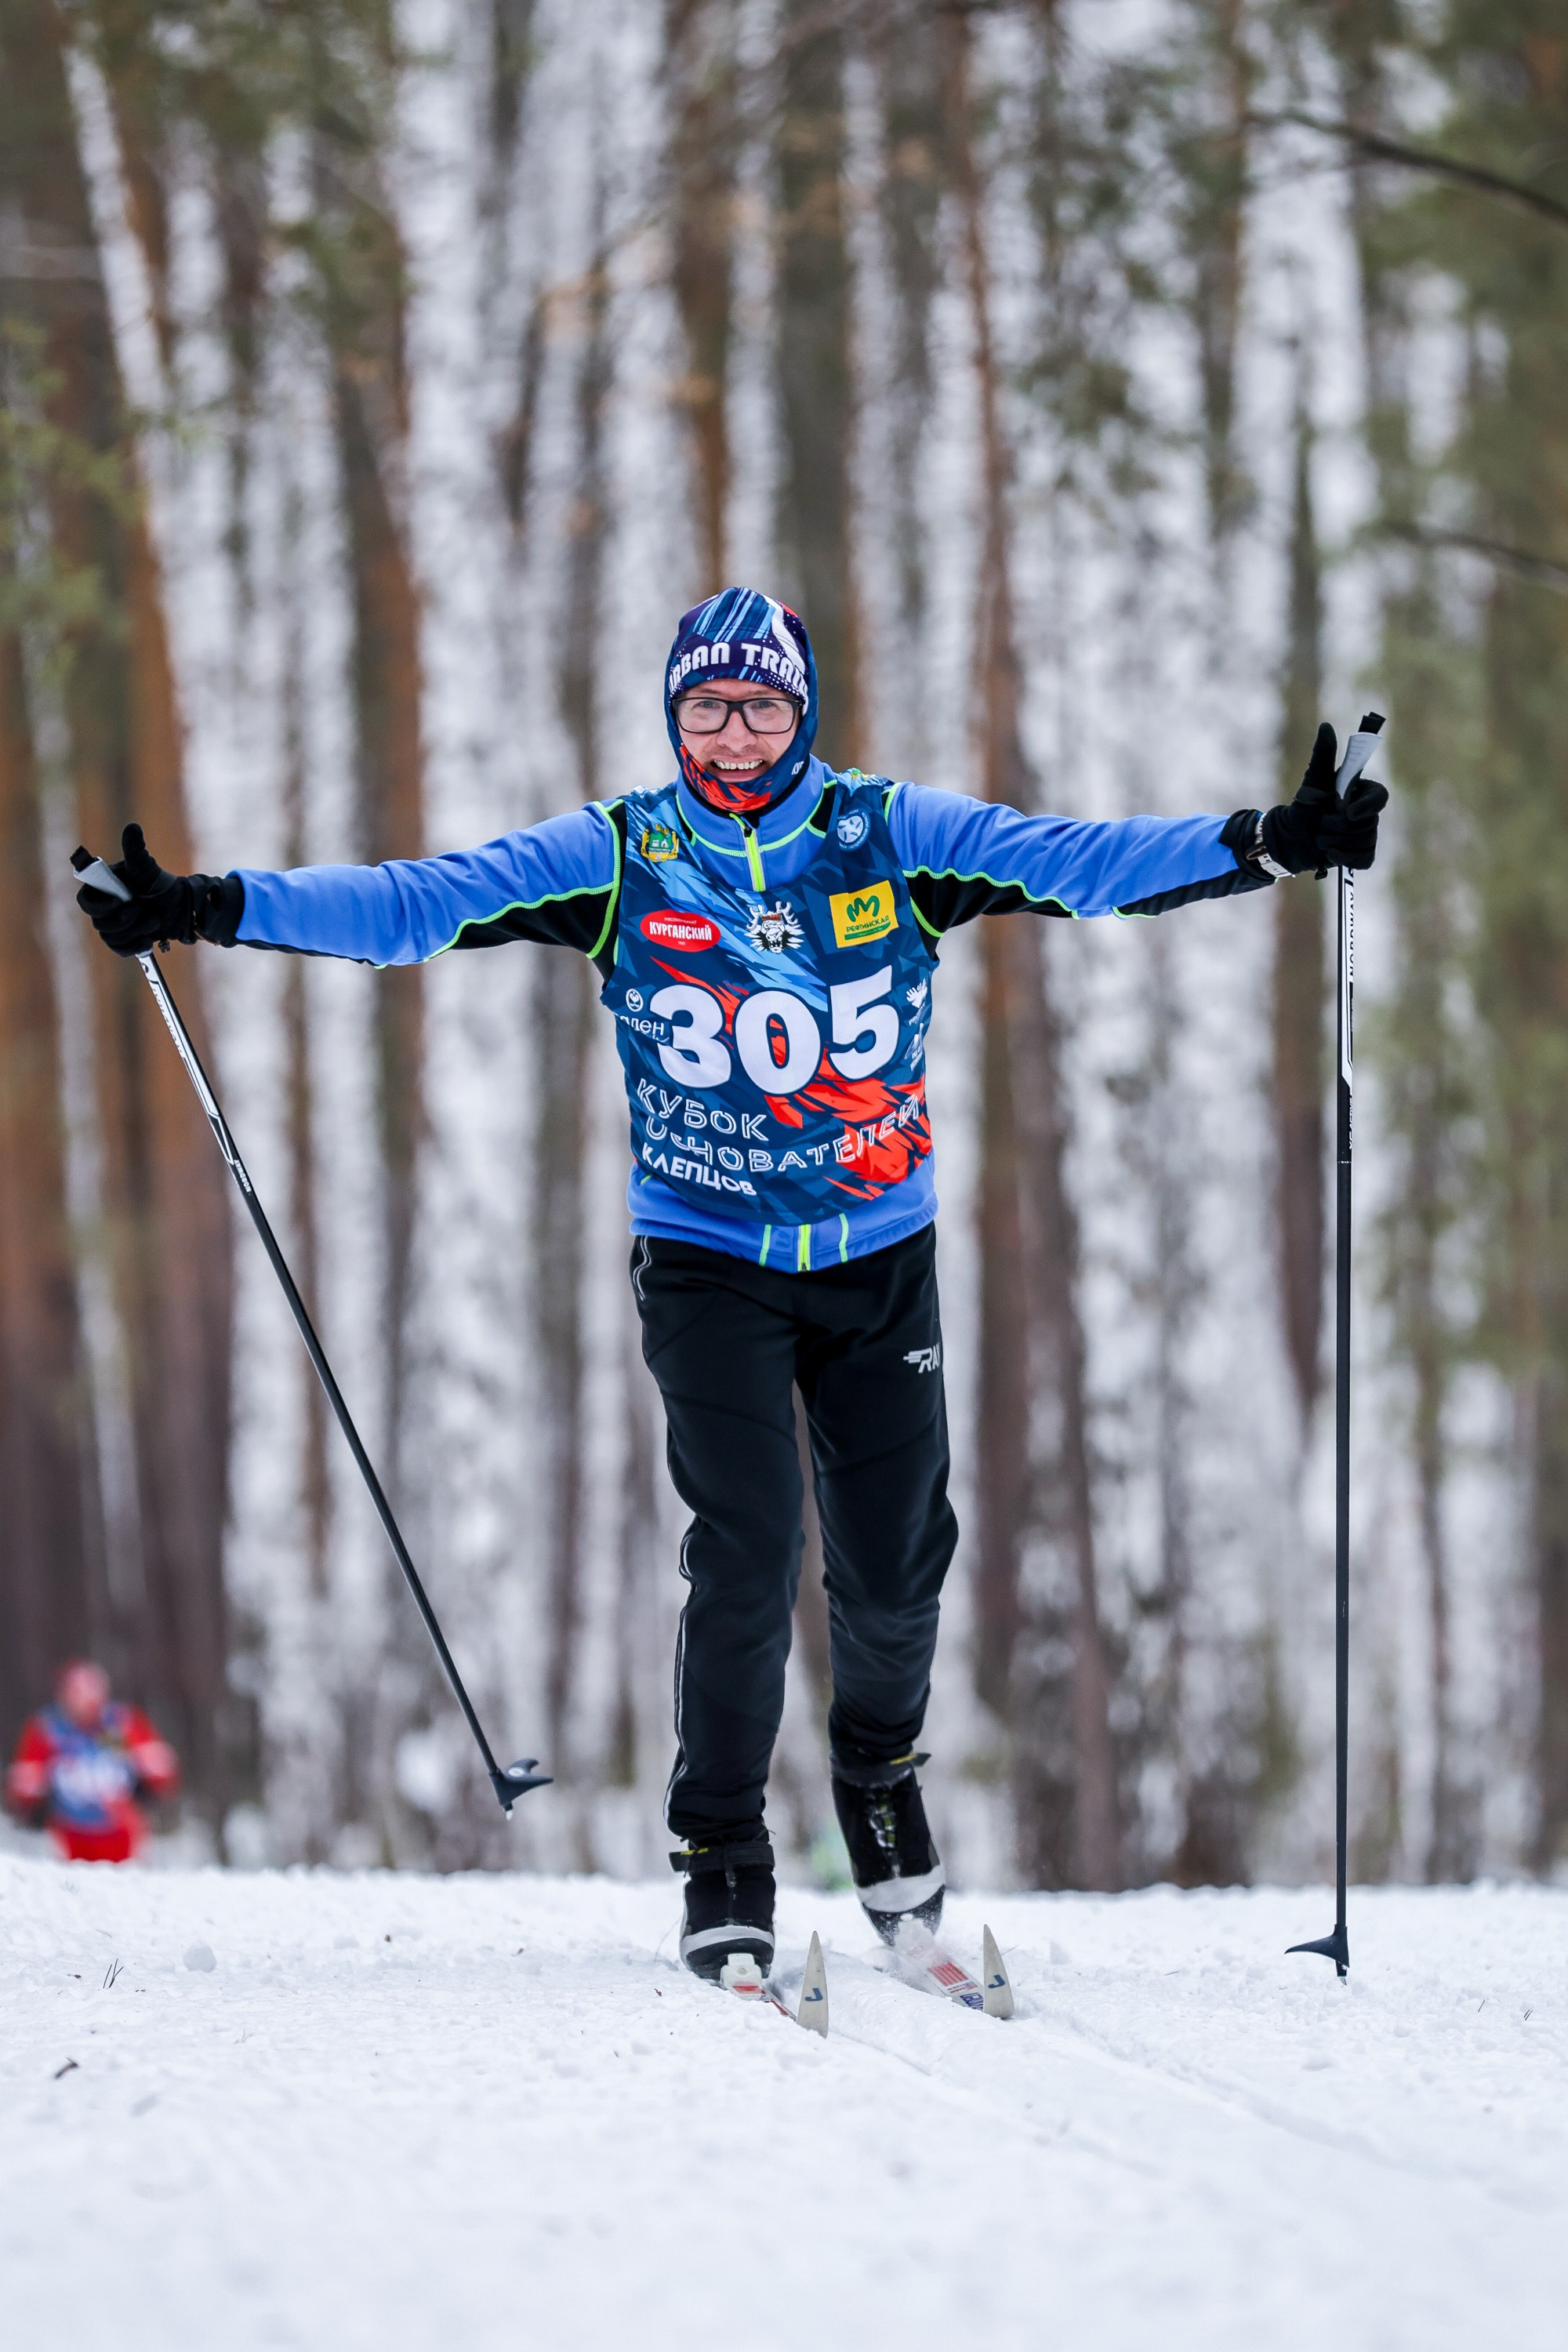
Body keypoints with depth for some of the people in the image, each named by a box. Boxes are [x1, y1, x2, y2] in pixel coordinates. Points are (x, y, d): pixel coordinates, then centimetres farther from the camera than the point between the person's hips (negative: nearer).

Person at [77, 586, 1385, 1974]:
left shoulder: (893, 838, -3)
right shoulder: (618, 858, -4)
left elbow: (1077, 861, -10)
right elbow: (417, 903, -9)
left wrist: (1269, 848, -22)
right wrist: (210, 910, -19)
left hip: (881, 1258, 1)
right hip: (707, 1264, -1)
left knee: (895, 1569, 3)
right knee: (747, 1554, -13)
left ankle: (877, 1772, 34)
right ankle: (723, 1860, 3)